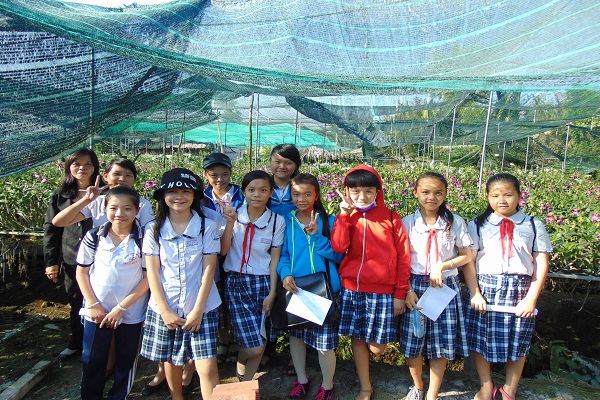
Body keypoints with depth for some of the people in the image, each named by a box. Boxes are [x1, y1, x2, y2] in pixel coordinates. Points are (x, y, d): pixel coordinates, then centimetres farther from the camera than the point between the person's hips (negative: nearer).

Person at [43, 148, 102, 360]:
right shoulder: (60, 196, 6)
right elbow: (51, 229, 6)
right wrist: (50, 261, 2)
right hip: (71, 262, 3)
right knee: (75, 305, 16)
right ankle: (76, 343, 35)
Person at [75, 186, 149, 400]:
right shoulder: (94, 237, -5)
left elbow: (148, 277, -11)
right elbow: (81, 272, 2)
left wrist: (122, 307, -12)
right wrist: (93, 304, -6)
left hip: (131, 313, -1)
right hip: (97, 311, 1)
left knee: (125, 360, 14)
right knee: (92, 360, 13)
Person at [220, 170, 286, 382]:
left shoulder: (277, 221, -1)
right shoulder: (234, 215, -1)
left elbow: (275, 258, 1)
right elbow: (223, 250, -7)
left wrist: (271, 293, -1)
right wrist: (230, 223, -16)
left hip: (263, 283, 1)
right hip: (236, 281, -1)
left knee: (259, 344, 3)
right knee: (254, 346, -8)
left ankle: (245, 384, 29)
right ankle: (240, 364, 27)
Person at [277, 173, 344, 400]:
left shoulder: (328, 221, -4)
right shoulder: (286, 222, 1)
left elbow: (337, 255, -7)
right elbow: (282, 254, 3)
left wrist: (316, 236, -19)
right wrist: (285, 274, -15)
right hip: (294, 288, 3)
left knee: (324, 341, 3)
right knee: (296, 334, 18)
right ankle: (301, 380, 41)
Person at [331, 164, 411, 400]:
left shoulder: (391, 218, -3)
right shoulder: (346, 217, 4)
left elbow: (403, 257, -1)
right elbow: (338, 247, -12)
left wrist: (400, 293, -2)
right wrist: (345, 215, -17)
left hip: (382, 291, -2)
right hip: (351, 289, 3)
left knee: (377, 347, -1)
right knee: (357, 339, 13)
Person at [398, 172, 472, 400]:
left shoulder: (455, 222, -1)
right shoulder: (407, 223, -2)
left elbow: (467, 255, 2)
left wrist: (443, 266, -14)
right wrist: (408, 290, -11)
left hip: (445, 287, 0)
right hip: (415, 287, 0)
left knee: (441, 345, 5)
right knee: (412, 341, 7)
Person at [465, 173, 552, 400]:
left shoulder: (533, 226, 4)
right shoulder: (477, 226, 3)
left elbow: (541, 264, 1)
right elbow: (468, 261, -1)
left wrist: (531, 298, -6)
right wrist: (475, 294, -10)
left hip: (520, 290, 0)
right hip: (485, 287, 0)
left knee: (518, 343, 10)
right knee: (480, 339, 7)